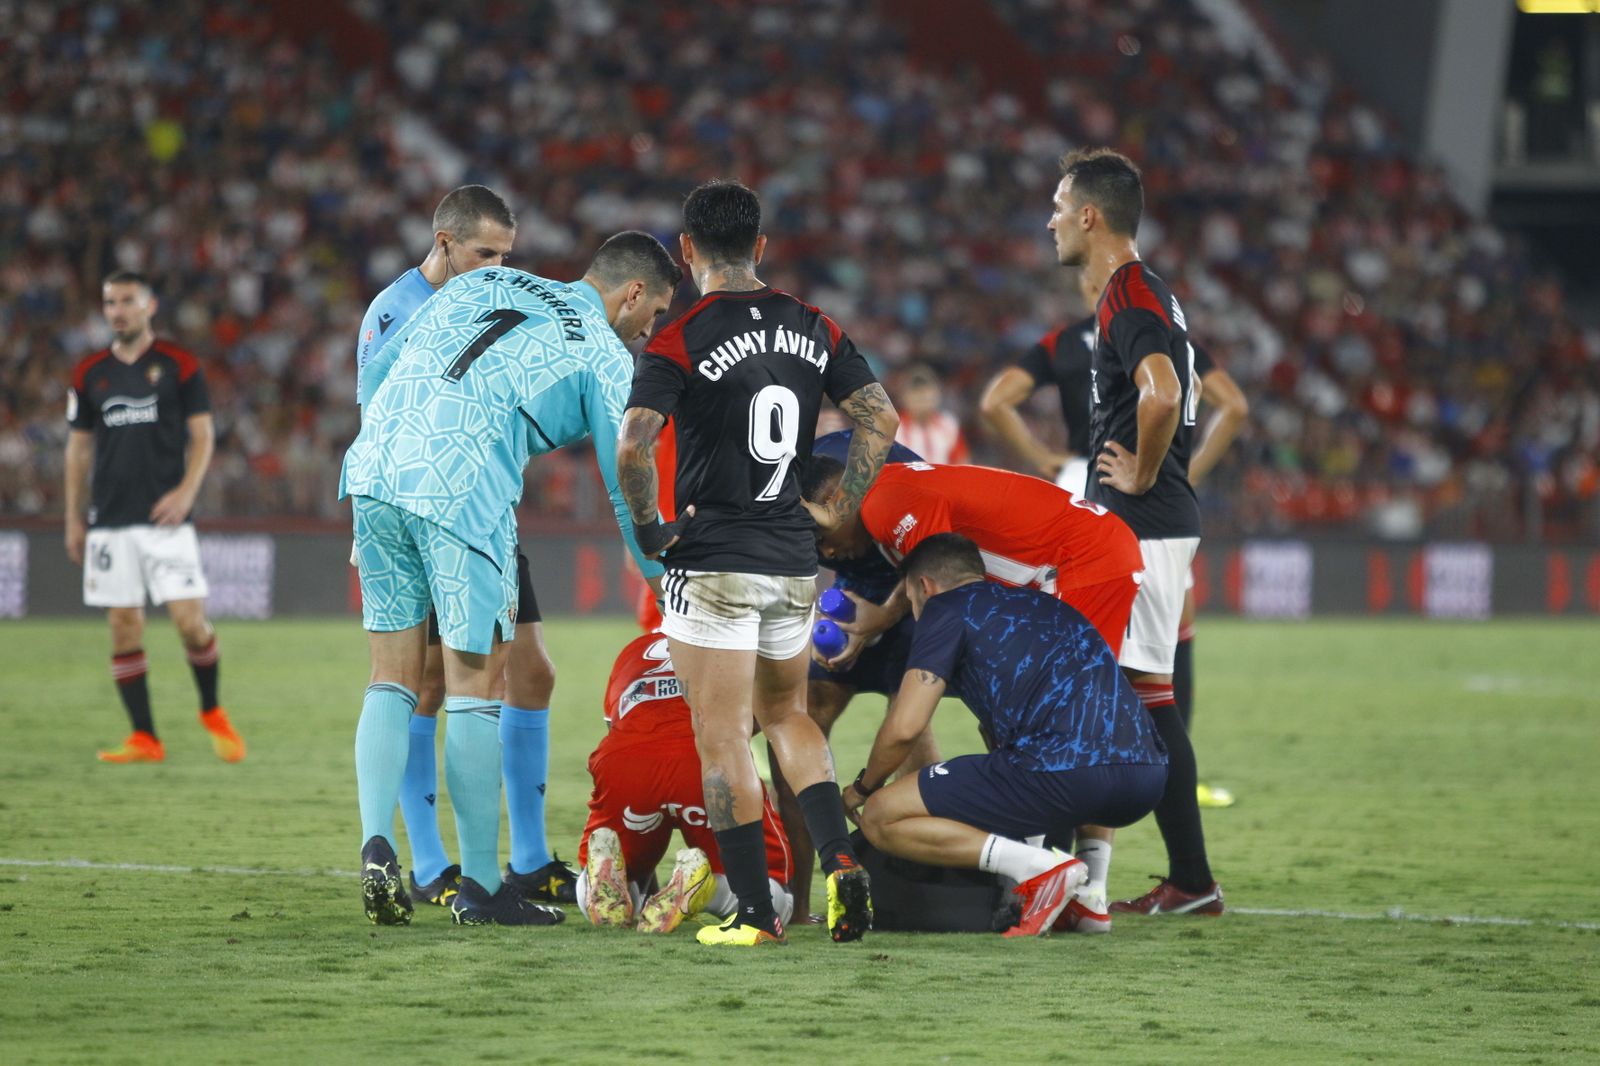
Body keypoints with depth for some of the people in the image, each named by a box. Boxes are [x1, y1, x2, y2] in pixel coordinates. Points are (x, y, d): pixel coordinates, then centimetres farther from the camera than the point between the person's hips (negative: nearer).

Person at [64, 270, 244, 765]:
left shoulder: (179, 366, 1)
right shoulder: (89, 374, 9)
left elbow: (202, 433, 1)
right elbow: (79, 446, 14)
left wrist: (186, 491, -14)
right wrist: (73, 517, 10)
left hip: (164, 516, -3)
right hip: (110, 517, 3)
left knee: (189, 618, -10)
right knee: (124, 625, -1)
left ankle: (212, 711, 15)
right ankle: (144, 738, 4)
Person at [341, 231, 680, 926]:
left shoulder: (482, 286, 24)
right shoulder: (605, 358, 9)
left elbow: (374, 374, 24)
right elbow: (630, 495, 10)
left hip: (373, 470, 5)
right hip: (465, 495, -5)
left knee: (393, 678, 12)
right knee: (474, 686, 3)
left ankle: (376, 845, -3)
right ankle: (480, 888, 9)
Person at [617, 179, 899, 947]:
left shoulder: (678, 343, -12)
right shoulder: (811, 329, 5)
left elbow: (632, 446, -24)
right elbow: (880, 418, 5)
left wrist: (648, 528, -9)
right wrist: (839, 509, 10)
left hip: (713, 565, -5)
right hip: (794, 564, 6)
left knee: (722, 739, 2)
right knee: (785, 712, 22)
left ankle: (756, 912, 1)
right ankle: (839, 860, 4)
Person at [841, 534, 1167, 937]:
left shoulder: (947, 607, 12)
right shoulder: (1047, 604, 33)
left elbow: (903, 727, 5)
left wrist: (861, 789, 24)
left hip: (1064, 774, -7)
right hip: (1148, 778, 8)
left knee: (881, 818, 6)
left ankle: (1039, 868, -8)